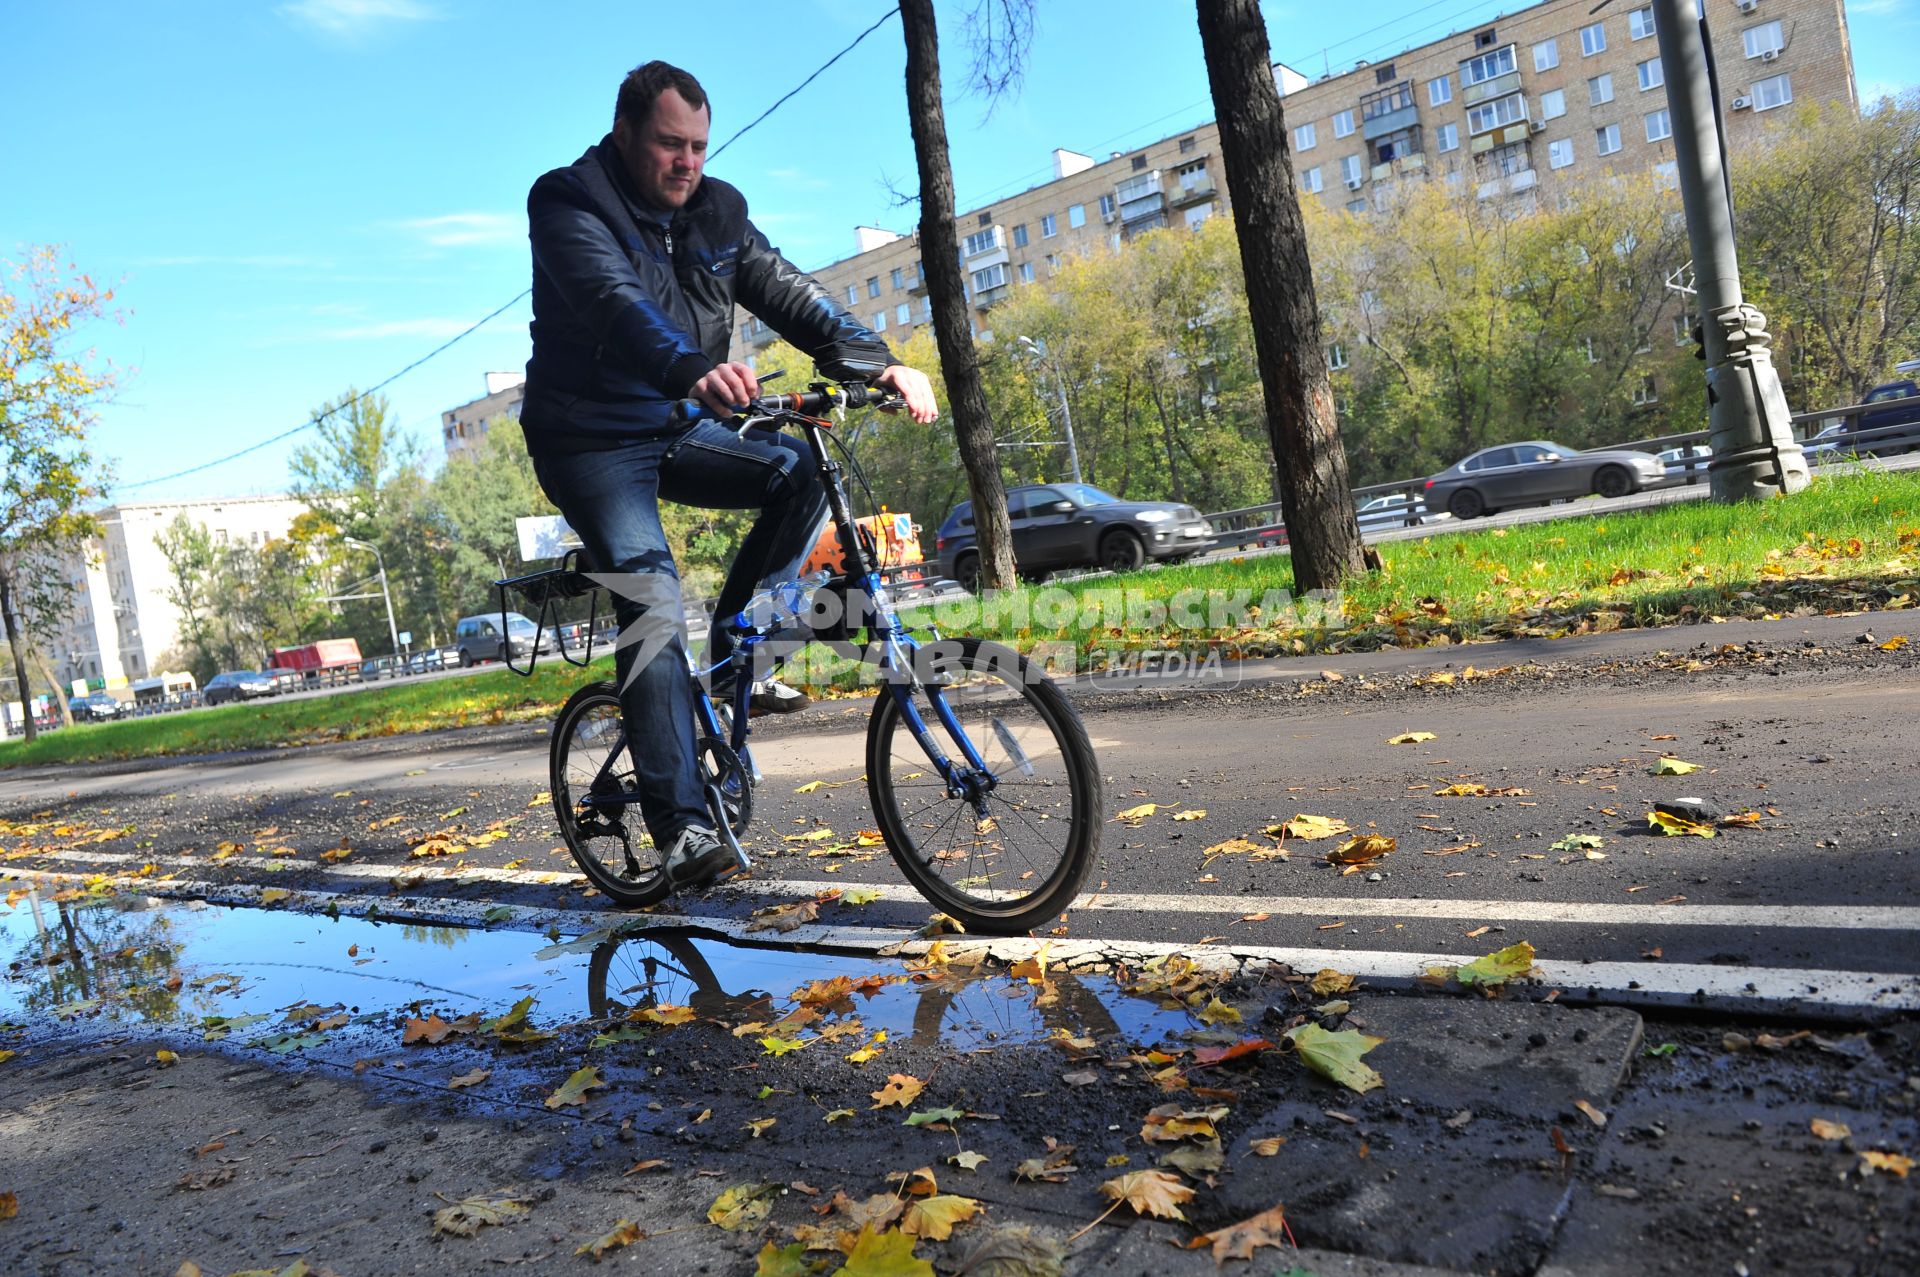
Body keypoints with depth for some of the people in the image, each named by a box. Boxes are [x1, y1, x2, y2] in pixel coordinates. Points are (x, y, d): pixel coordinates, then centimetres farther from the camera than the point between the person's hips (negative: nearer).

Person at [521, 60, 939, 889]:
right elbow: (614, 303, -34)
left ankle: (736, 652, -2)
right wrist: (693, 371, -54)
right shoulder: (568, 202, -14)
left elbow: (788, 296, -8)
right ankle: (682, 826, -17)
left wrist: (880, 363, -24)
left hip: (678, 429, 6)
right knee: (653, 603, -20)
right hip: (592, 442, -5)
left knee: (805, 470, -17)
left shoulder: (716, 211, 3)